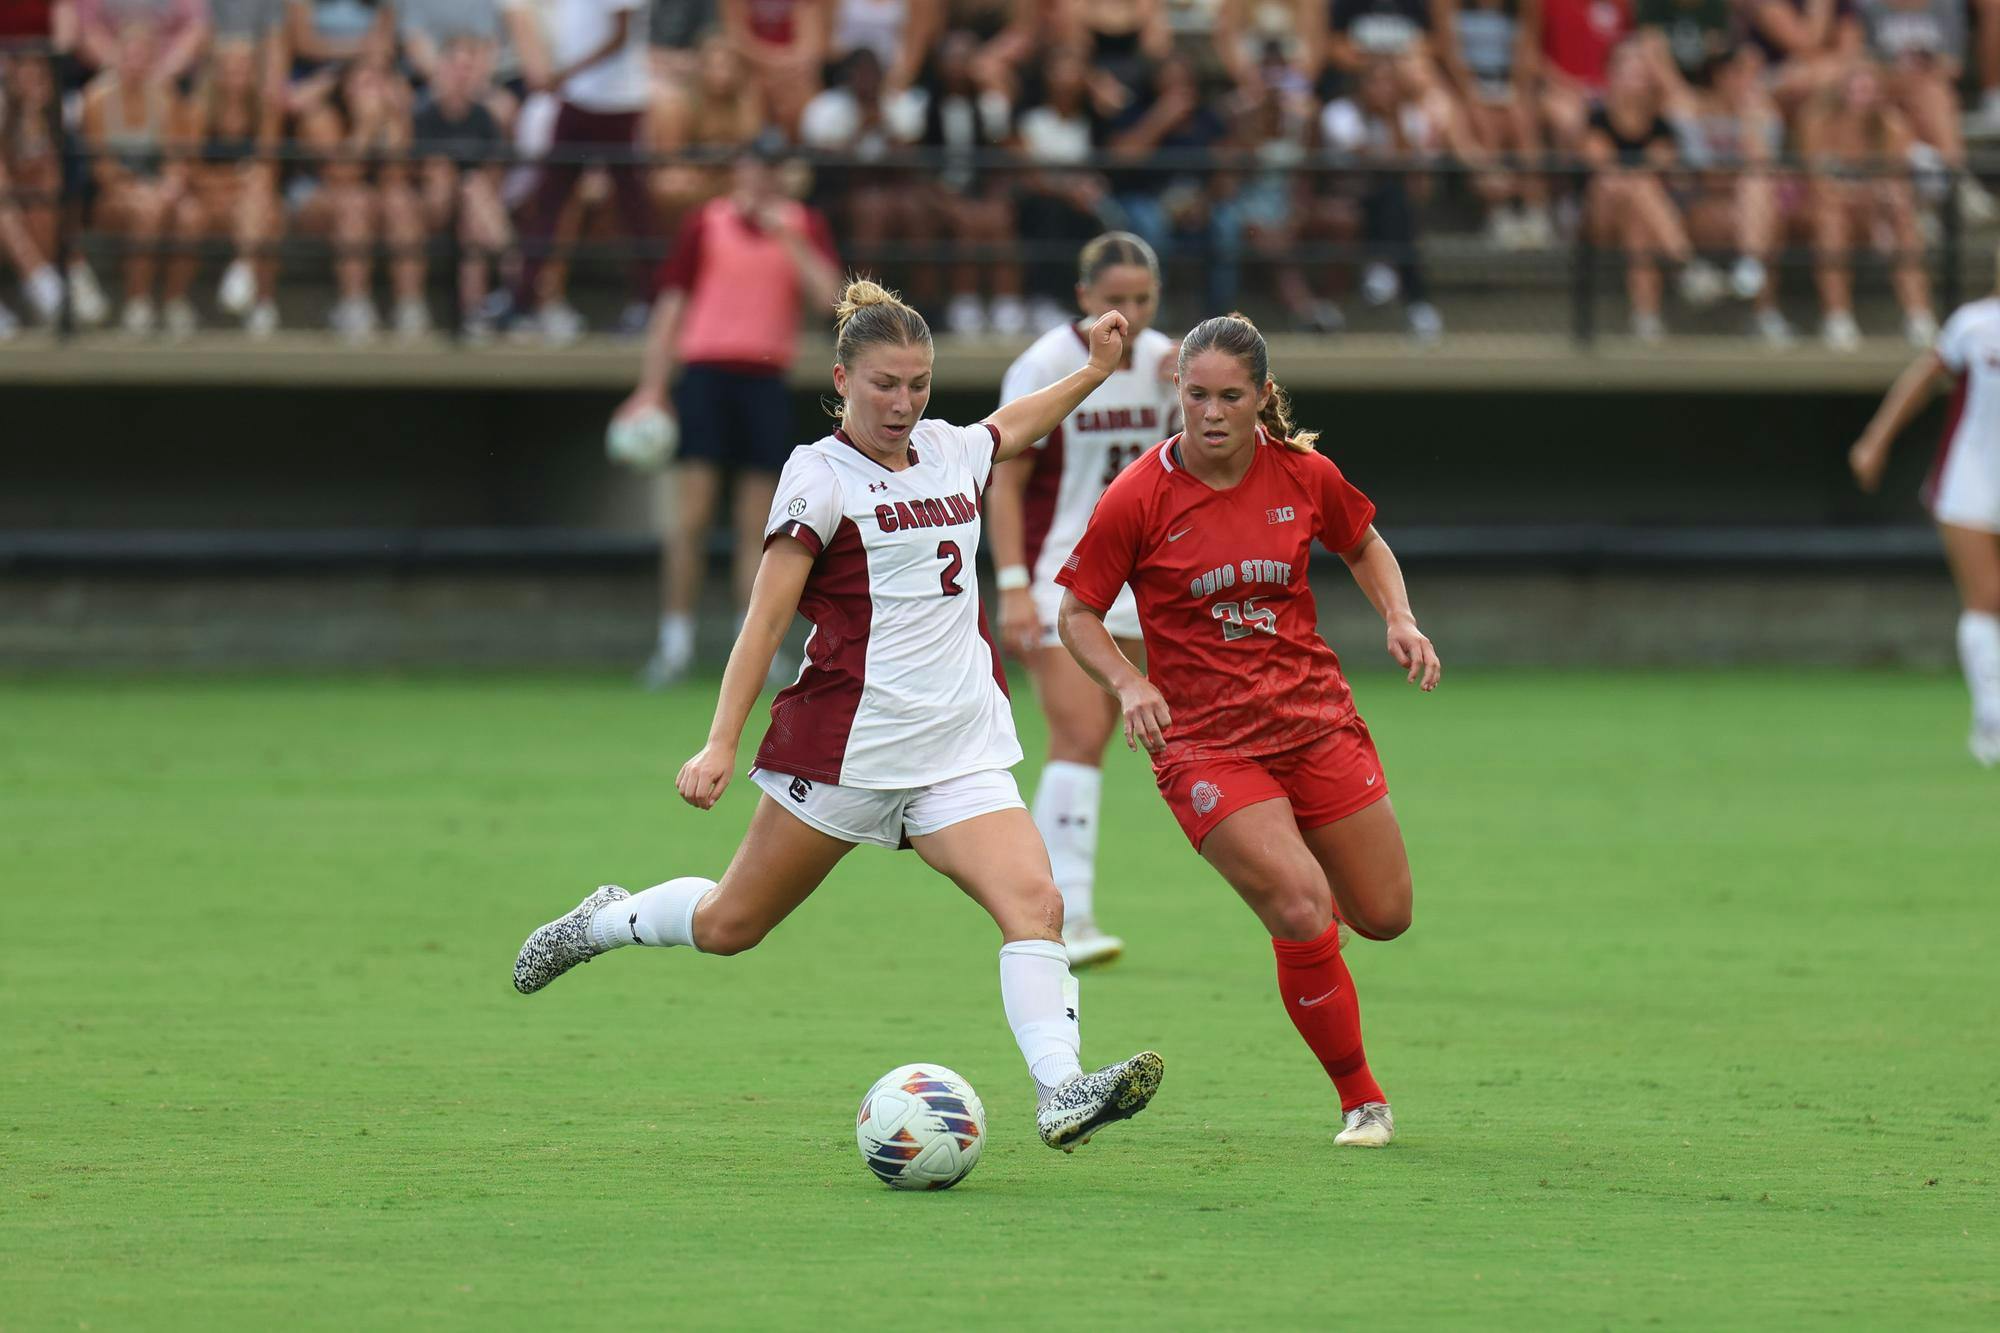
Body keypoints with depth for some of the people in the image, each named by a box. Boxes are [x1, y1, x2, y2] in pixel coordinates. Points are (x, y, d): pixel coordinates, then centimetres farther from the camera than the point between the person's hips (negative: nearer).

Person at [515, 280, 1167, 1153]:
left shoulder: (950, 452, 12)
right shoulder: (820, 475, -7)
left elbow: (1011, 428, 38)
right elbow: (766, 618, -11)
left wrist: (1096, 370, 31)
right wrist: (721, 744, -17)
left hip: (962, 747, 5)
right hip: (847, 743, -5)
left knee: (1034, 902, -18)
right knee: (732, 924, 7)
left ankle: (1060, 1092, -27)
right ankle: (604, 923, 35)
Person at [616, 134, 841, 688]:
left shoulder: (804, 228, 8)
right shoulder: (705, 223, 5)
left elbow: (828, 295, -7)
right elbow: (671, 306, 7)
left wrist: (787, 238, -15)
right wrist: (652, 388, 2)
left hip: (766, 378, 1)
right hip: (706, 369, -1)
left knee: (757, 526, 2)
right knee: (692, 514, -8)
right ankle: (675, 641, -3)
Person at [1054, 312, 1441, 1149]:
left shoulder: (1303, 475, -3)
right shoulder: (1138, 497, -12)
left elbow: (1365, 546, 17)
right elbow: (1077, 615, -4)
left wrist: (1400, 622, 0)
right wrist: (1128, 683, -21)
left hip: (1316, 724, 4)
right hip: (1205, 745, -4)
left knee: (1385, 917, 9)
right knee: (1304, 919, -19)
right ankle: (1361, 1100, -1)